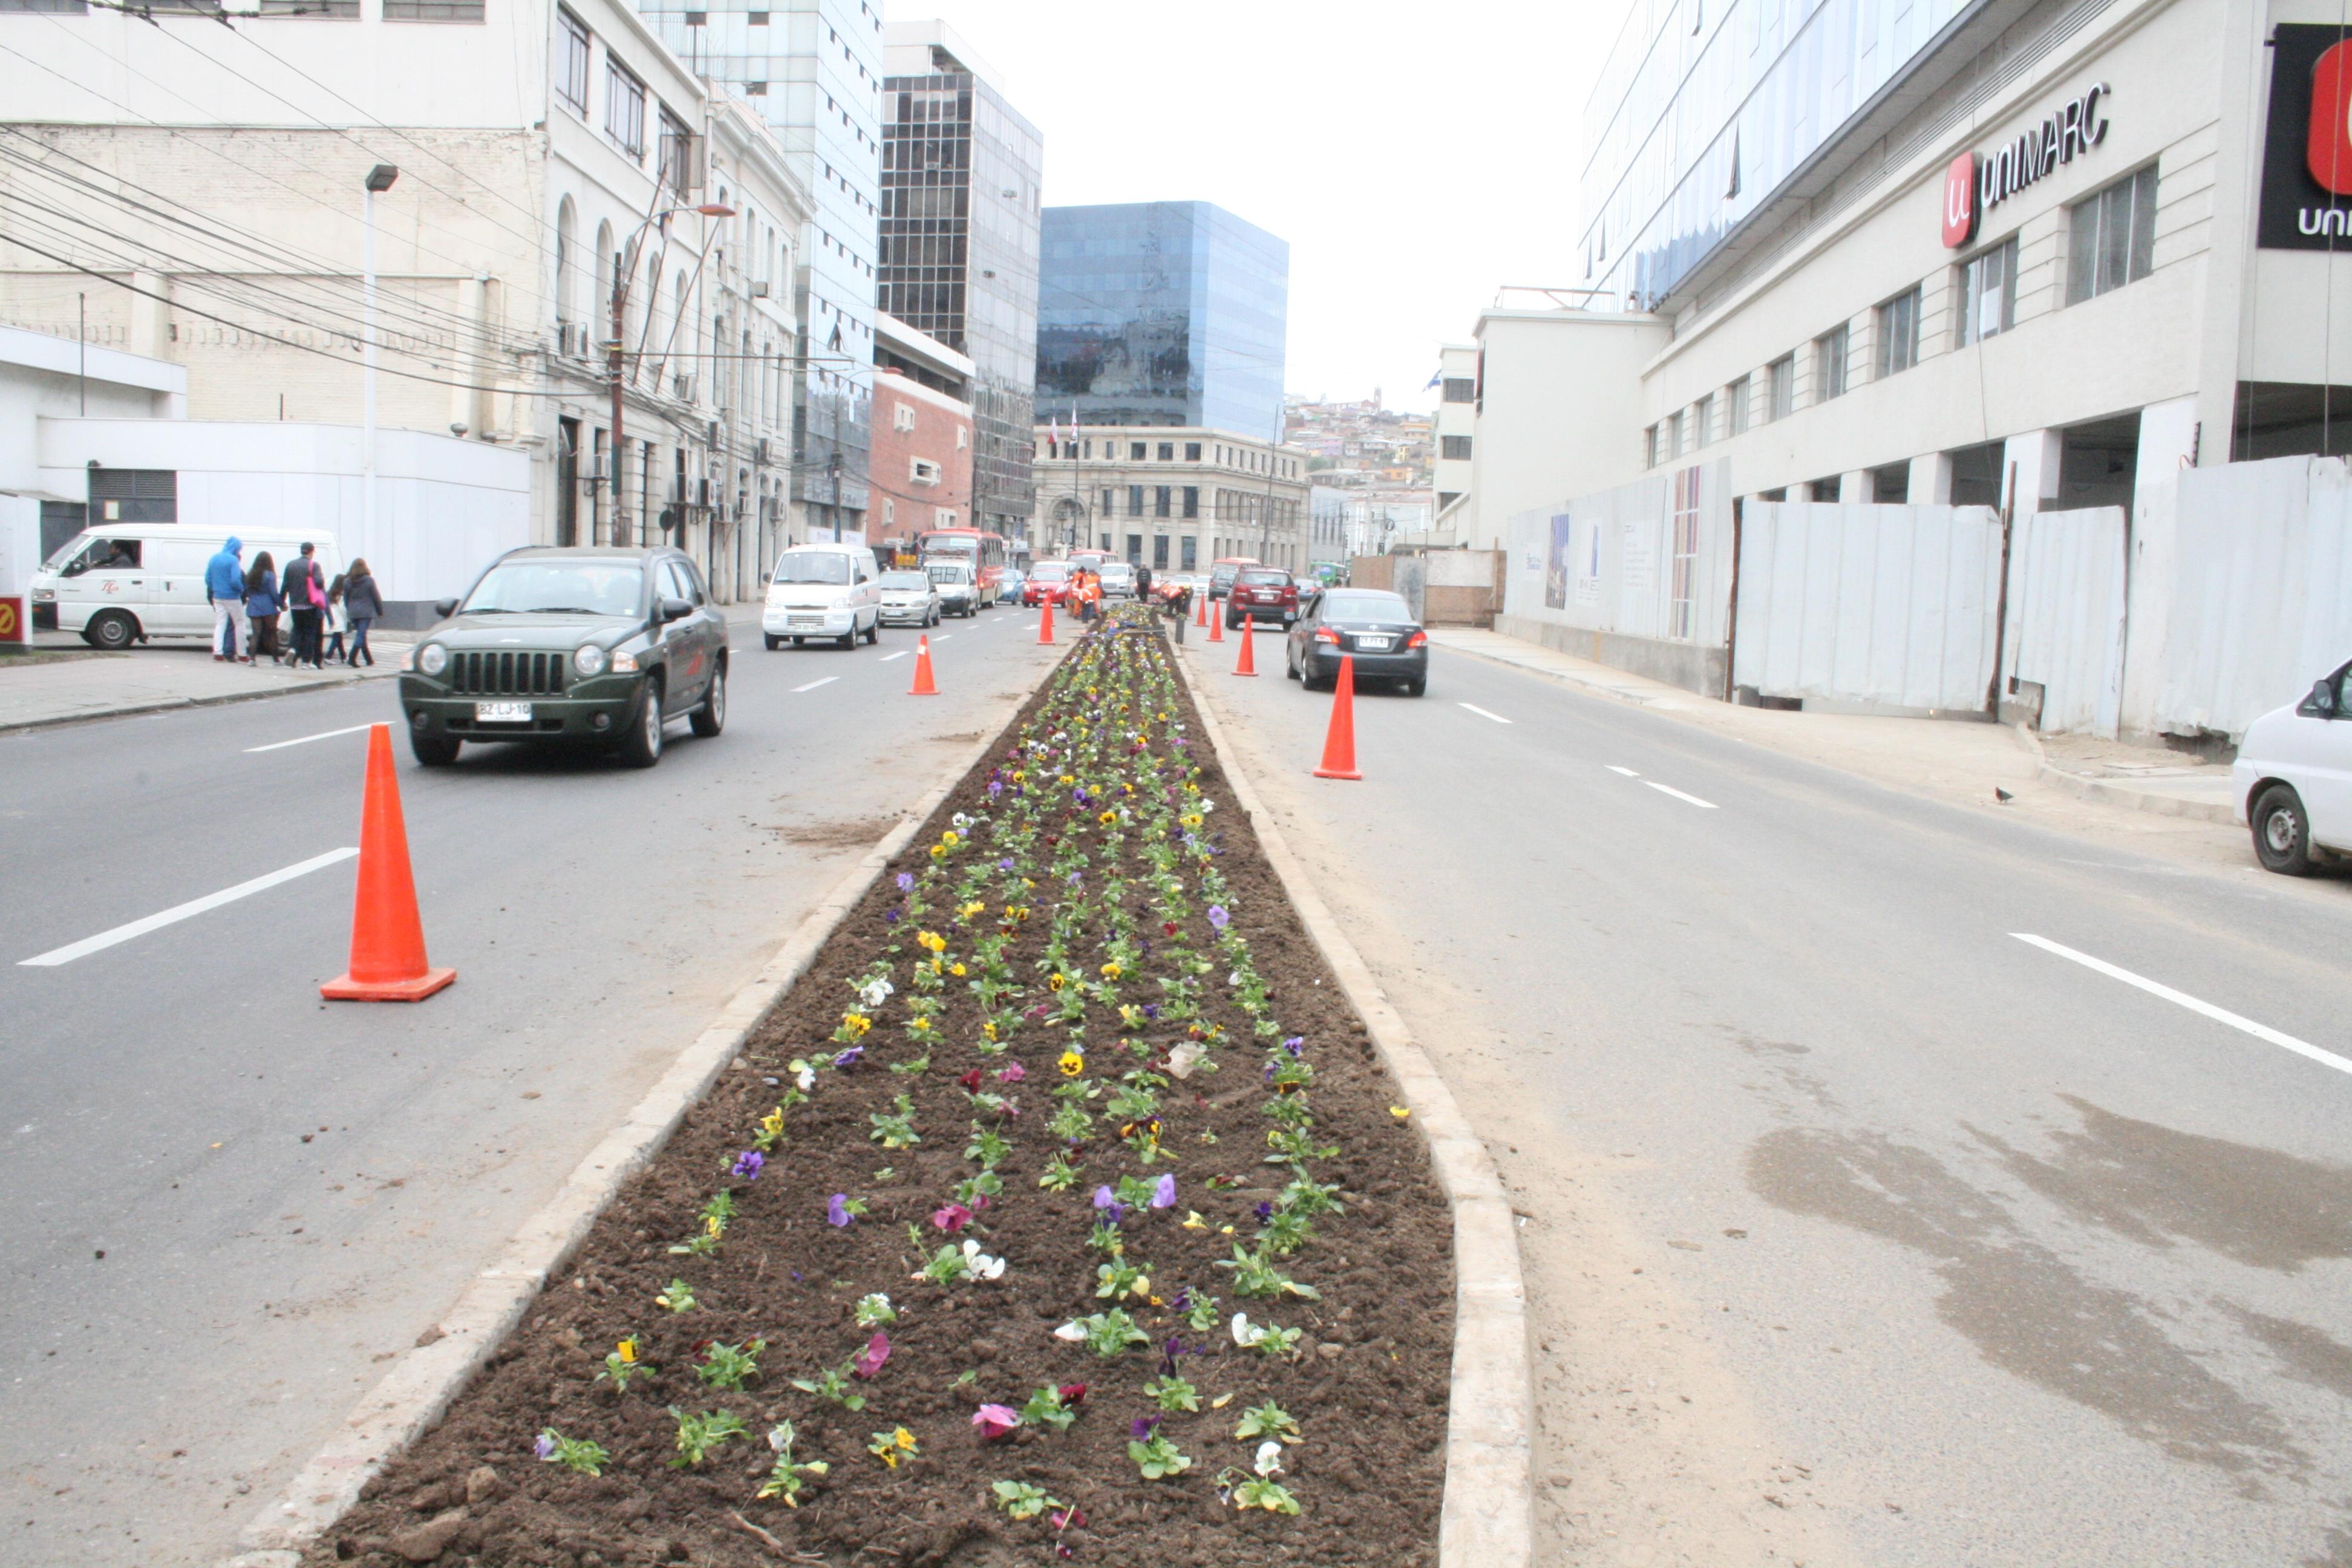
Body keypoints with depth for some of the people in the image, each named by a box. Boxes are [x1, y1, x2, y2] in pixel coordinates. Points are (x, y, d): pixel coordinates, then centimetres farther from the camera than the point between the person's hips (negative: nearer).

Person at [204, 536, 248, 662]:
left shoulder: (214, 558, 8)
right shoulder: (233, 560, -14)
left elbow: (208, 578, 11)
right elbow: (235, 581, -21)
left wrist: (214, 591, 18)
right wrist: (241, 590, -4)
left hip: (217, 598, 6)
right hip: (231, 598, -6)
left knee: (220, 624, 11)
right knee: (240, 623, 4)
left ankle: (217, 653, 4)